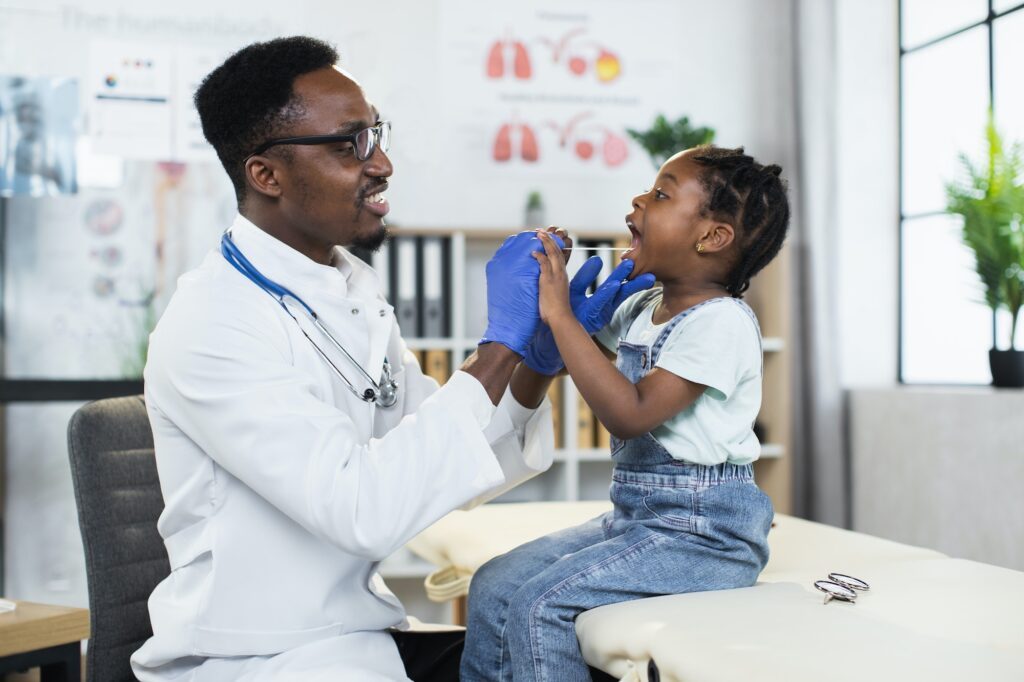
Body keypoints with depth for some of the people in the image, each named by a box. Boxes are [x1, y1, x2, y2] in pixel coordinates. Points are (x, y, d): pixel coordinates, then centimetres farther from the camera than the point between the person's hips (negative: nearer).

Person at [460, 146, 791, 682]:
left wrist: (560, 314, -24)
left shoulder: (723, 321, -17)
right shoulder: (642, 307, 10)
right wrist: (550, 278, 5)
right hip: (632, 517, 9)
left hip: (703, 531, -9)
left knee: (540, 605, -21)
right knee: (494, 585, 1)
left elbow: (632, 414, -27)